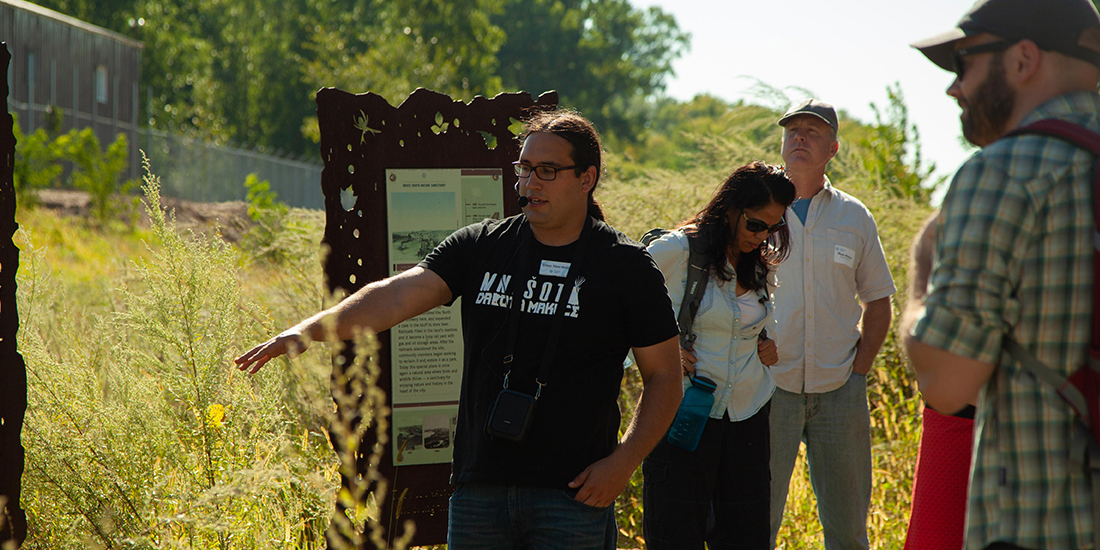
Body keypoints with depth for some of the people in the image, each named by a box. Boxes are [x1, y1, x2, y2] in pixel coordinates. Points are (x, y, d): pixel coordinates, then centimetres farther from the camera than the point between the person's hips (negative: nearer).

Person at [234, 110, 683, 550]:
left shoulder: (627, 267, -1)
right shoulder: (481, 247, 7)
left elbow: (665, 376, 3)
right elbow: (400, 294, -6)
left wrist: (623, 462, -9)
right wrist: (307, 330, -20)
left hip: (573, 497, -3)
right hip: (479, 488, 3)